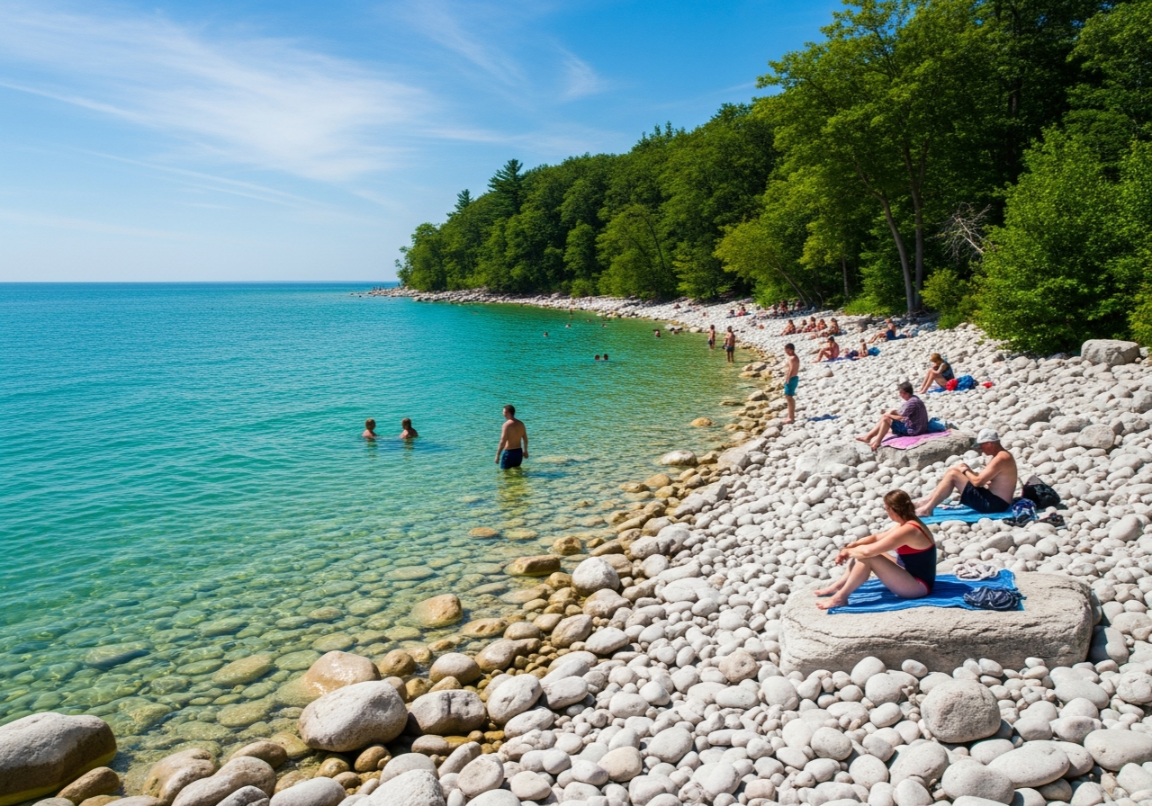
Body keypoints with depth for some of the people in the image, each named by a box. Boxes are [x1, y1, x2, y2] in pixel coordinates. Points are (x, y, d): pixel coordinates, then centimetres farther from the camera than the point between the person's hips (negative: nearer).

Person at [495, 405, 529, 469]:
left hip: (509, 452, -7)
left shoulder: (507, 424, -18)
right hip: (519, 452, 7)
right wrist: (525, 451, 26)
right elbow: (525, 439, 13)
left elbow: (503, 442, -22)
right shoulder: (521, 424, 4)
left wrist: (497, 455, -19)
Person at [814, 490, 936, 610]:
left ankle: (840, 597, -12)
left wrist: (848, 552, -9)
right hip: (911, 577, 10)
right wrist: (850, 547, -1)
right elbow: (876, 538, 13)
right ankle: (838, 586, 9)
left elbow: (868, 551, -29)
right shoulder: (909, 524, 6)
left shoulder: (907, 530, -26)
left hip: (918, 586, -10)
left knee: (867, 556, -22)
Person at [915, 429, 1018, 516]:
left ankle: (927, 509, -10)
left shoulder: (1000, 459, -20)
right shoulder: (1001, 455, 14)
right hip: (994, 500, 11)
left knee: (952, 475, -13)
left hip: (994, 503, -11)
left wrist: (965, 471, -4)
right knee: (961, 467, 10)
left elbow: (977, 481, -23)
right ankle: (929, 501, 7)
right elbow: (983, 479, 19)